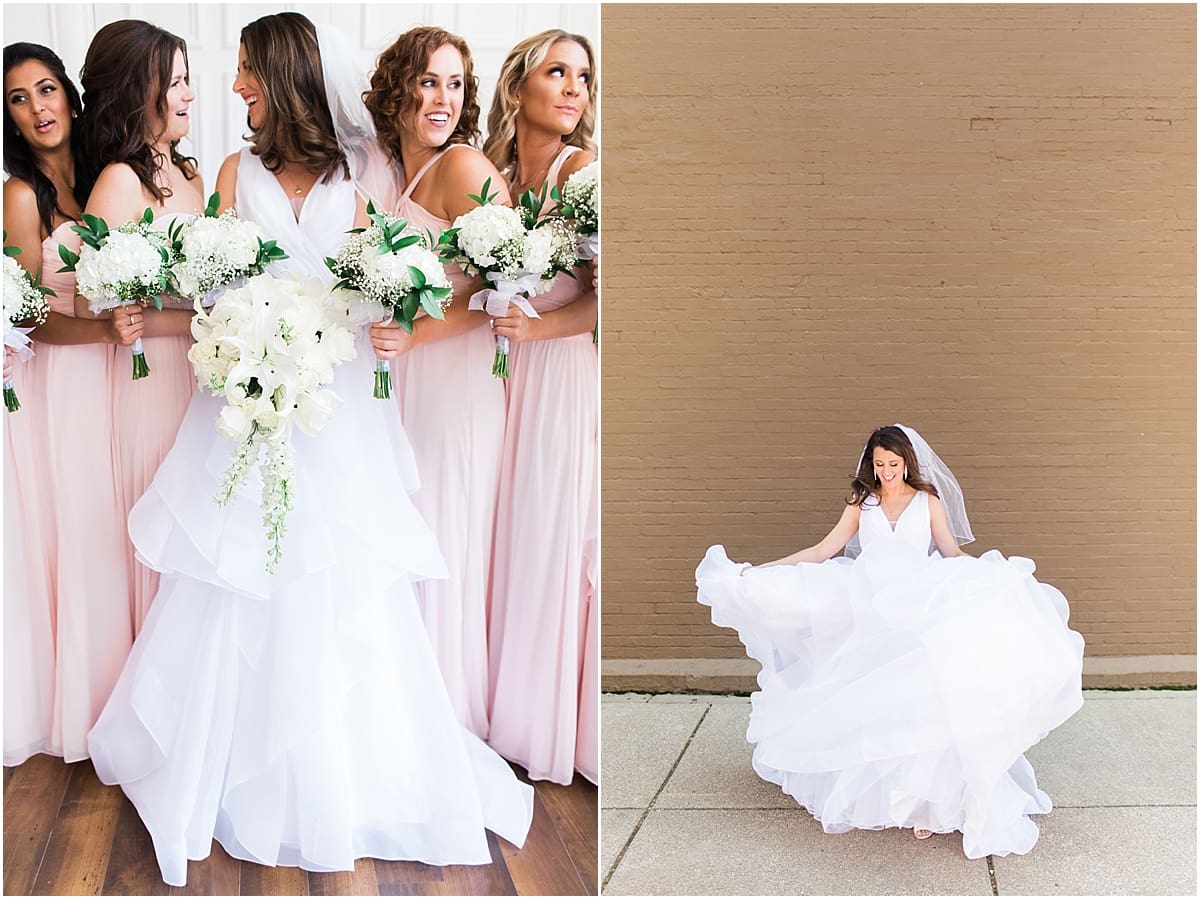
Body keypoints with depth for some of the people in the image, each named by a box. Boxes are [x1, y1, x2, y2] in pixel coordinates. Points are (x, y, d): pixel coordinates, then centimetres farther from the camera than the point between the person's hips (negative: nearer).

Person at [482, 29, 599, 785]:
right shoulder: (492, 174, 11)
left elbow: (602, 292, -12)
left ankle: (564, 728, 15)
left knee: (555, 541, -1)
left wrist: (540, 326, -26)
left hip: (564, 375, -5)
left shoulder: (583, 167, -4)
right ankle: (512, 714, 24)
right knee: (508, 543, 9)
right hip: (500, 380, 5)